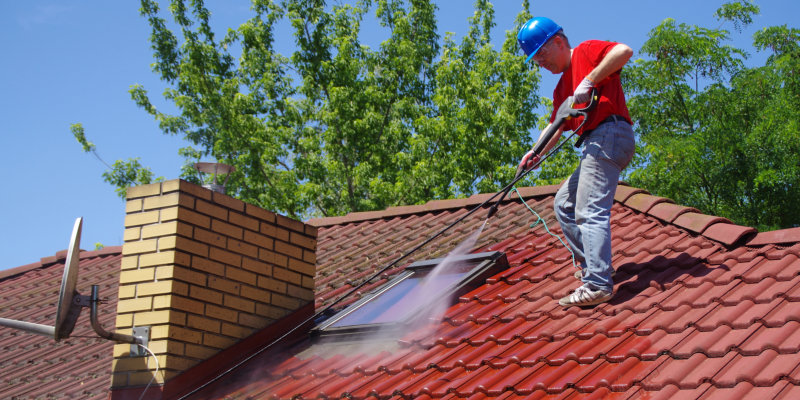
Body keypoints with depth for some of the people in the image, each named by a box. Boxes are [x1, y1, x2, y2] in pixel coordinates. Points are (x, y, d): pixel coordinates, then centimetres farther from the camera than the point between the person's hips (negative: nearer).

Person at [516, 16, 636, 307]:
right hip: (594, 144, 10)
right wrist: (536, 153, 2)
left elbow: (624, 51, -16)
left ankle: (597, 285, -23)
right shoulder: (561, 88, 26)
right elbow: (556, 127, 19)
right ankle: (591, 264, 17)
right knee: (563, 204, 17)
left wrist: (589, 81, -19)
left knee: (589, 211, -18)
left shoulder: (586, 51, 2)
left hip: (609, 134, -10)